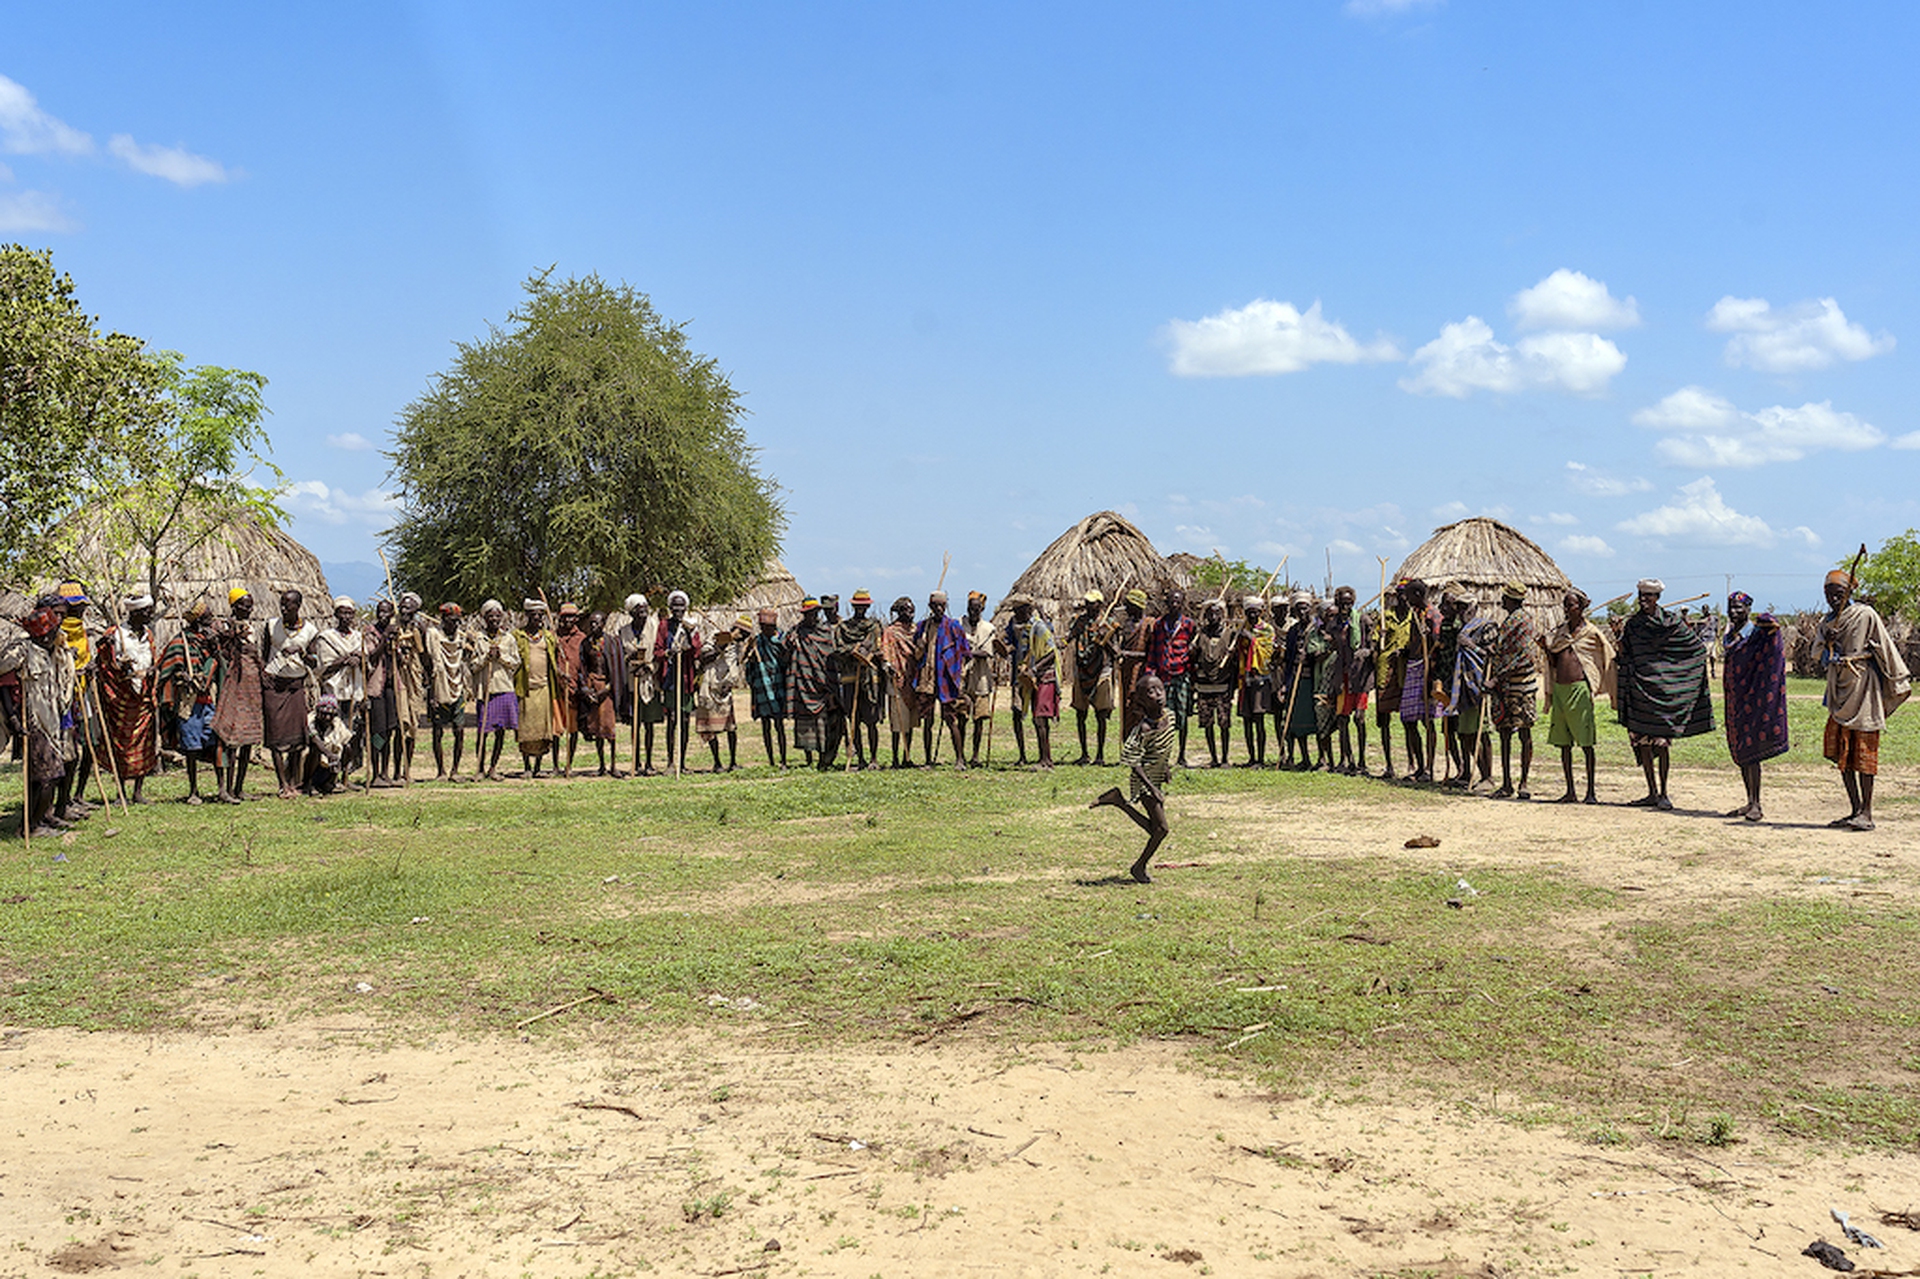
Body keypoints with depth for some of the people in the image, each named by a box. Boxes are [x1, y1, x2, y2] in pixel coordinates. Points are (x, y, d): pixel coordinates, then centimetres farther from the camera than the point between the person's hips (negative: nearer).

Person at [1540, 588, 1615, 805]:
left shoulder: (1592, 633, 1)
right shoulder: (1558, 632, 14)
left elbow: (1608, 658, 5)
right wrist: (1546, 648, -3)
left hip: (1579, 687, -5)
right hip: (1560, 688, 5)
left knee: (1586, 742, -4)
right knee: (1564, 744, 6)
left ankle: (1591, 792, 1)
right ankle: (1570, 792, 12)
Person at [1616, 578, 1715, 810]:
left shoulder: (1672, 622, -2)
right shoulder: (1632, 625, 10)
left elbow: (1698, 650, 3)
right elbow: (1625, 659, 15)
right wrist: (1621, 694, 10)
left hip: (1663, 687, -4)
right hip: (1640, 690, 4)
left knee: (1662, 741, -7)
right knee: (1642, 741, 5)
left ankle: (1663, 793, -1)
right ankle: (1652, 793, 12)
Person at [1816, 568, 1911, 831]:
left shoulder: (1865, 615, -7)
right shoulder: (1827, 621, 12)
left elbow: (1886, 648, -3)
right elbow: (1822, 658, 11)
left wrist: (1900, 682, 0)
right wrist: (1828, 644, -11)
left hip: (1863, 688, -6)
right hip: (1839, 690, 6)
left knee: (1863, 750, -6)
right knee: (1840, 753, 4)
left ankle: (1866, 813, -3)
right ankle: (1856, 810, 11)